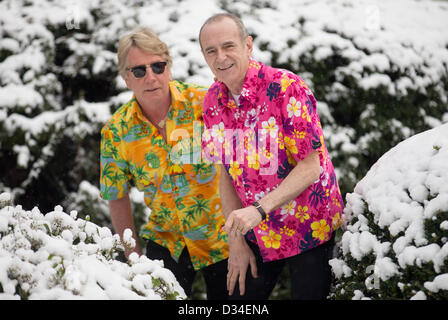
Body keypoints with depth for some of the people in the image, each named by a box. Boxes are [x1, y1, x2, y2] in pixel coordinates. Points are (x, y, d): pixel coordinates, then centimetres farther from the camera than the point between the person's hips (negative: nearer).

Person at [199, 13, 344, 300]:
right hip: (257, 233, 5)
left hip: (309, 230, -5)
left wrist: (259, 209, -32)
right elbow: (227, 172, 5)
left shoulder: (286, 88, -20)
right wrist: (236, 241, 0)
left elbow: (310, 167, -22)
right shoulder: (213, 101, -1)